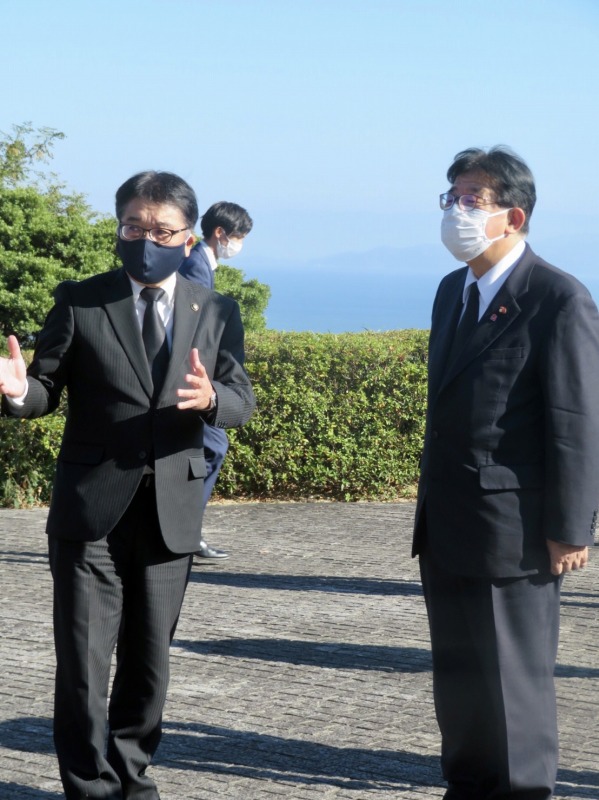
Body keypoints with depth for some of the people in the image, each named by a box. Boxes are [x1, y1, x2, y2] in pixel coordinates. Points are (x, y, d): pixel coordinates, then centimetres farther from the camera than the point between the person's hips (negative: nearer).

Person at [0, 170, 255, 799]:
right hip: (90, 509, -2)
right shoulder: (79, 301, 1)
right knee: (83, 658, -2)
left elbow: (242, 400, 2)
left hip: (171, 510, 2)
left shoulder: (216, 312, 7)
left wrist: (211, 398, -21)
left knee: (149, 656, 12)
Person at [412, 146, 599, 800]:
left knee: (514, 675, 2)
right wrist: (432, 510, 16)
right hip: (446, 527, 8)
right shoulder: (452, 291, 14)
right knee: (455, 671, 16)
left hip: (513, 532, -8)